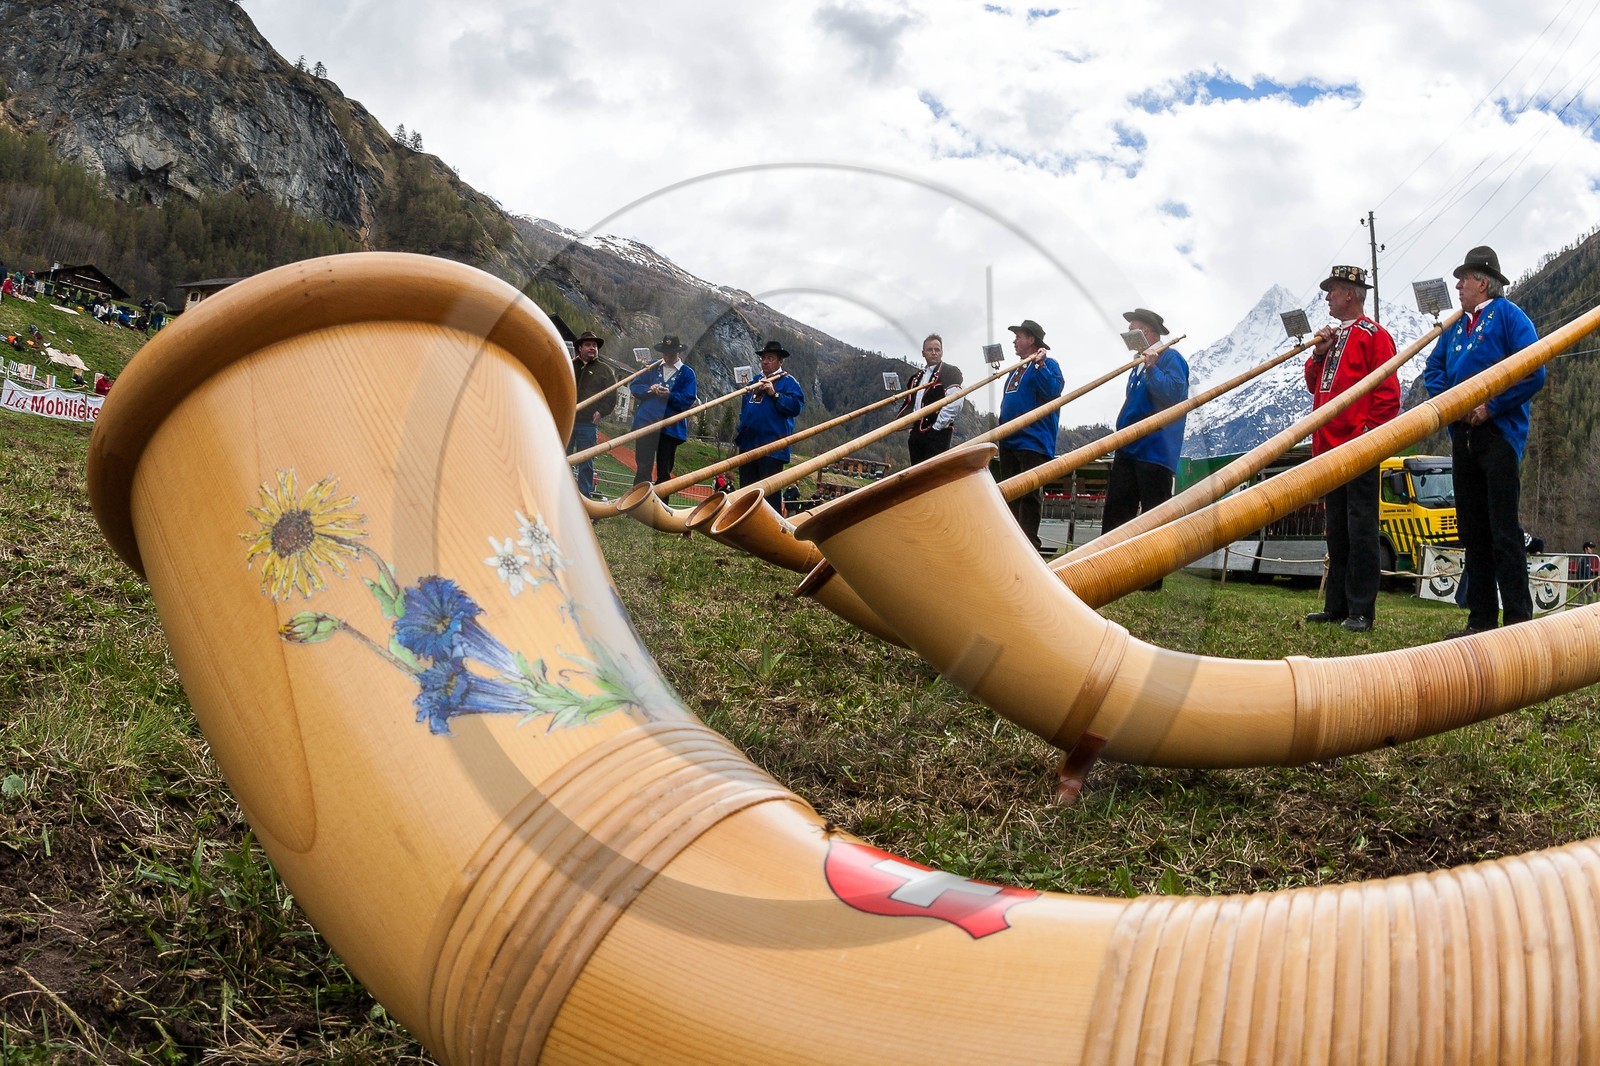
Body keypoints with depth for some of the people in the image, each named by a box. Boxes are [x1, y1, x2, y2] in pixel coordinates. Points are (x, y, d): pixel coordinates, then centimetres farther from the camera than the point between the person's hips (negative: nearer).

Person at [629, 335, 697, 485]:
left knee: (664, 472, 6)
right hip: (646, 423, 1)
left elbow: (689, 400, -7)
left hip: (670, 428, -1)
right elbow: (634, 386, 9)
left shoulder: (687, 373, 2)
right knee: (643, 468, -1)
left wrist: (669, 395, -22)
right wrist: (649, 389, -12)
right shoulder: (653, 367, 11)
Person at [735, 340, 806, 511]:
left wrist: (775, 394, -20)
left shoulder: (787, 381, -1)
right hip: (748, 444, 8)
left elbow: (797, 406, -15)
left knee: (769, 491, -9)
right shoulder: (756, 381, 21)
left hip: (771, 447, -8)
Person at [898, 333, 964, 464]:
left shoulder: (951, 373, -3)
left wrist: (936, 427, -16)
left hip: (937, 434, -7)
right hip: (917, 433, 7)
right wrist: (909, 434, 16)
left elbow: (954, 404, -15)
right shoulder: (917, 377, 20)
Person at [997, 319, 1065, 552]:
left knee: (1030, 496, -9)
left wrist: (1039, 364, -25)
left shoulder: (1047, 364, -3)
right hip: (1010, 442, 9)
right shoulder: (1016, 369, 21)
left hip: (1033, 443, -9)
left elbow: (1053, 390, -22)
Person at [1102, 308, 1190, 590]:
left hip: (1155, 450, -9)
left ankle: (1151, 578, 0)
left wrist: (1152, 368, -27)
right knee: (1116, 511, 8)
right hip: (1129, 448, 9)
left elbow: (1175, 395, -22)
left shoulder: (1169, 358, -7)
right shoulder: (1141, 361, 20)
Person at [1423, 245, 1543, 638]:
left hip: (1498, 433, -7)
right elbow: (1433, 368, 16)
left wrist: (1491, 406, -15)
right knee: (1473, 531, 7)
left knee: (1504, 532, -10)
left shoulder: (1508, 316, -3)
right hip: (1463, 435, 7)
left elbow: (1533, 373, -12)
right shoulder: (1458, 324, 19)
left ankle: (1519, 622, -7)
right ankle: (1480, 620, 12)